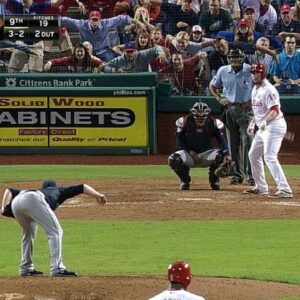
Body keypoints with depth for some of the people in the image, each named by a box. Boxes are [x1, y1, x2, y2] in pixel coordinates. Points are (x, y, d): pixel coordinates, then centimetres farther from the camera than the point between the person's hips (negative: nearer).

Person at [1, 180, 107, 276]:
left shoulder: (39, 191, 43)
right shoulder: (58, 191, 37)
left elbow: (9, 191, 36)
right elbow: (81, 187, 30)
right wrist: (97, 195, 20)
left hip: (16, 202, 5)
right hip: (34, 201, -5)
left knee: (29, 233, 29)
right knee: (55, 232, -1)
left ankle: (26, 268, 28)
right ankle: (57, 268, -12)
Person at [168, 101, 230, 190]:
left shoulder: (212, 123, -9)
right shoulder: (185, 122, -11)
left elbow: (222, 140, -14)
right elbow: (180, 141, -6)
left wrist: (226, 154, -33)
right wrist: (191, 153, -19)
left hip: (206, 154, 1)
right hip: (189, 154, -1)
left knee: (221, 156, -29)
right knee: (173, 159, -31)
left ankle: (214, 180, 0)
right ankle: (184, 181, 0)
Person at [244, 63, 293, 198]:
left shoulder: (268, 90, -18)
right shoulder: (255, 89, 13)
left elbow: (275, 111, -28)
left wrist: (265, 121, -43)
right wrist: (253, 122, 17)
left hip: (274, 125, -11)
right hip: (262, 127, 11)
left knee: (270, 157, -20)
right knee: (253, 154, 18)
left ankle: (284, 190, -26)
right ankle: (261, 187, 30)